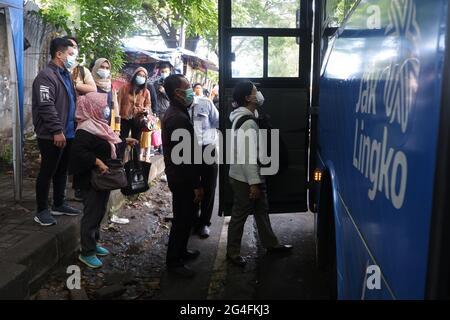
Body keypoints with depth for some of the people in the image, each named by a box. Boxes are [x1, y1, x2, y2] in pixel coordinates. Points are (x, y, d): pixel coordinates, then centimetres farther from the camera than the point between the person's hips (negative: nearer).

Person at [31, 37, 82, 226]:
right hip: (52, 136, -9)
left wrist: (68, 129, 20)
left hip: (67, 133, 9)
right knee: (47, 172, -1)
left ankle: (59, 205, 27)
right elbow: (46, 107, -22)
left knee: (62, 171, 16)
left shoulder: (65, 75, 17)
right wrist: (57, 131, -24)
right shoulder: (46, 76, -13)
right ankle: (42, 211, 9)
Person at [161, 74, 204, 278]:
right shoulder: (179, 118, -24)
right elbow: (186, 156, -26)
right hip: (183, 179, -10)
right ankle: (174, 262, 14)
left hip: (178, 175, 10)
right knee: (183, 219, 1)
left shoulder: (173, 113, 10)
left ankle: (180, 251, 36)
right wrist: (197, 185, -20)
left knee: (185, 217, 21)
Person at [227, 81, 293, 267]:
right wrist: (254, 183, -26)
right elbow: (247, 156, -28)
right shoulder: (248, 123, -25)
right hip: (245, 179, -10)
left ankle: (271, 244, 35)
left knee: (262, 210, 20)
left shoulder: (243, 117, 6)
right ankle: (232, 252, 21)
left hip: (252, 176, 10)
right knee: (239, 215, 5)